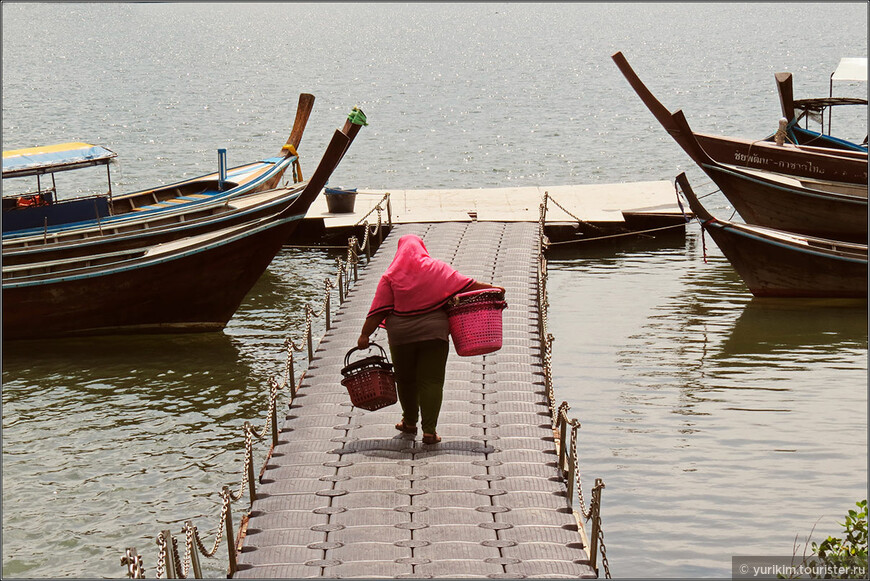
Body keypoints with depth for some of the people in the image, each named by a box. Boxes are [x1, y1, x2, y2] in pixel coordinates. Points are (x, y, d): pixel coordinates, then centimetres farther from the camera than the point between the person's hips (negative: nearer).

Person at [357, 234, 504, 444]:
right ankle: (429, 431, -5)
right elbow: (466, 284, 3)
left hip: (401, 335, 1)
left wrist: (365, 335, 1)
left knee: (405, 379, 17)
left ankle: (410, 422, 32)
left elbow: (378, 310, -4)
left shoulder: (390, 276, 0)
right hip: (433, 332, -1)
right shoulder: (437, 269, 2)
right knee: (431, 381, 0)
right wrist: (492, 288, 14)